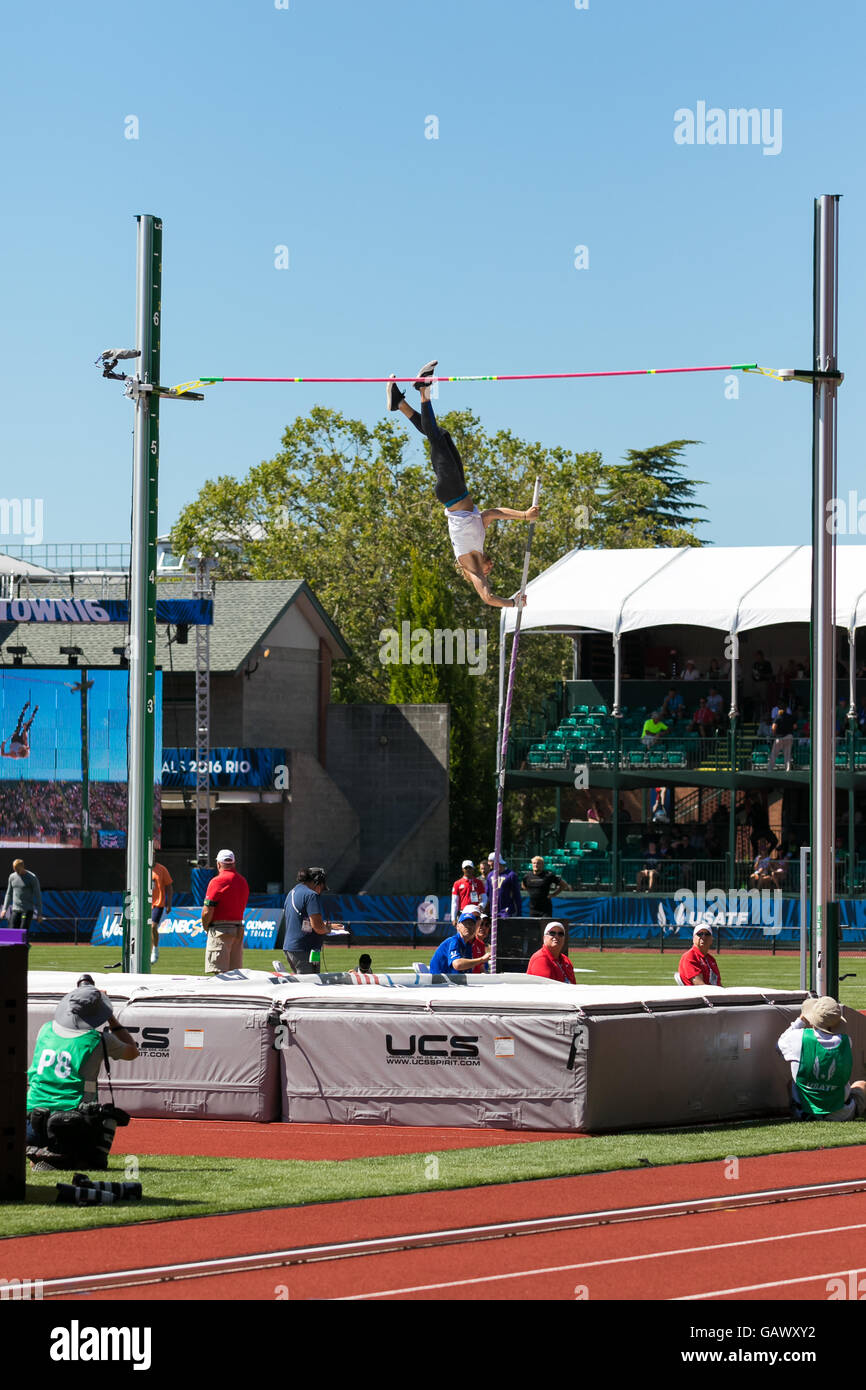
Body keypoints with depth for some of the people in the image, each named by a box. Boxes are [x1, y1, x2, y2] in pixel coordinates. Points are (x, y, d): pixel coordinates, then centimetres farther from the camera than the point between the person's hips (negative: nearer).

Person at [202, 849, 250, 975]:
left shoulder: (217, 882, -12)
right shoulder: (243, 881, 10)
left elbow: (207, 911, -14)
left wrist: (205, 927, 5)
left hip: (220, 930, -7)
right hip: (239, 929, 7)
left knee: (220, 972, -9)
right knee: (235, 973, 10)